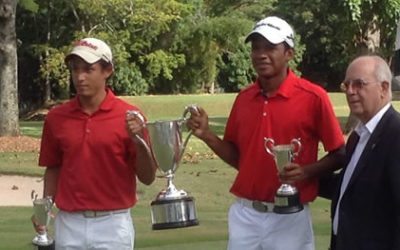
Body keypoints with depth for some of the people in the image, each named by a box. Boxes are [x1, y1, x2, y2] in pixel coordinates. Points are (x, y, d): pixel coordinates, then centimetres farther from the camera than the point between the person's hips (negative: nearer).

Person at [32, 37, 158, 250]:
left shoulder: (128, 117, -6)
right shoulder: (56, 118, 3)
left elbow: (147, 177, -5)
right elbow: (54, 168, 13)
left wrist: (139, 141, -21)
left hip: (113, 224, -2)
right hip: (69, 224, 3)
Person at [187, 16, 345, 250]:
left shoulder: (313, 97, -9)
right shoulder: (243, 98, 6)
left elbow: (339, 155, -3)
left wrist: (307, 171, -20)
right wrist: (207, 135, -2)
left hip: (289, 218, -4)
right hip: (245, 215, 4)